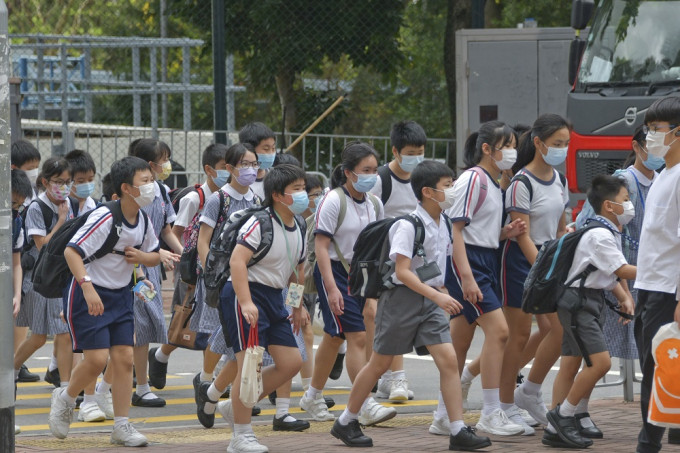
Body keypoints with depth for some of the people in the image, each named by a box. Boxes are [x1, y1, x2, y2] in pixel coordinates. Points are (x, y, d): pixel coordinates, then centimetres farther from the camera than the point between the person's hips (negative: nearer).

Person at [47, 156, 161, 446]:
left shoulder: (143, 221, 3)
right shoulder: (105, 218, -21)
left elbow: (155, 257, 17)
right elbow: (72, 251, -26)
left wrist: (142, 256, -7)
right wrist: (88, 287, -36)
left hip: (120, 295, 7)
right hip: (88, 295, -7)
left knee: (124, 359, 1)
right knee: (97, 359, -13)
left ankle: (121, 427, 6)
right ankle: (66, 398, 16)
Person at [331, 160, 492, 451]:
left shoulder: (443, 223, 6)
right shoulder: (409, 225, -18)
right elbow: (402, 271, -23)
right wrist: (437, 295, -28)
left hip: (431, 299, 6)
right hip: (402, 297, -6)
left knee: (448, 360, -7)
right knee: (380, 363, 5)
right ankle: (346, 422, 21)